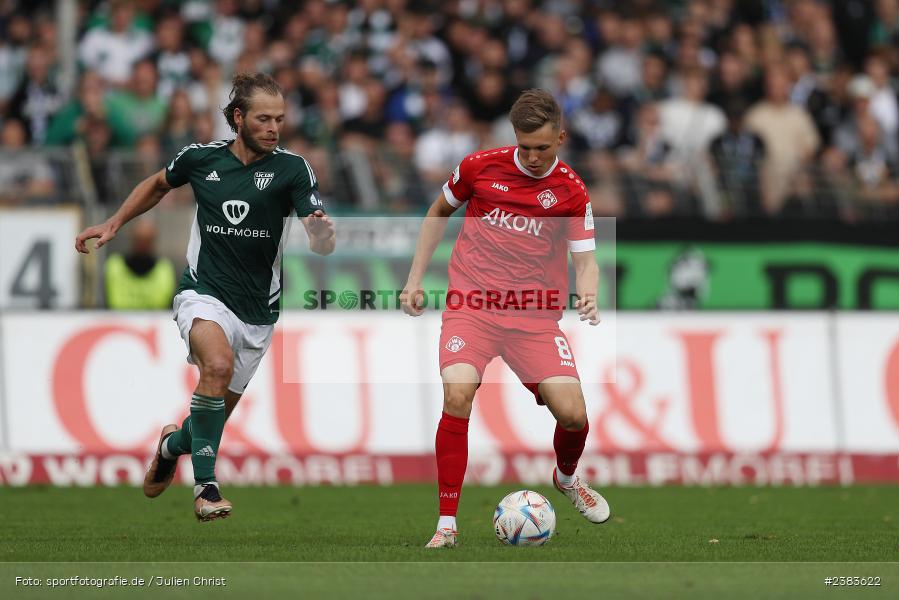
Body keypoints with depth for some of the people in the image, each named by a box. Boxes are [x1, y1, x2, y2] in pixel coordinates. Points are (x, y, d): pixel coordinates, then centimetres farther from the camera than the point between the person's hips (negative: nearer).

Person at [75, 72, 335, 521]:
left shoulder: (292, 169, -9)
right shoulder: (200, 159, -4)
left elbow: (321, 246, -19)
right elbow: (159, 184, 19)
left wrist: (323, 233, -41)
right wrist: (113, 225, 16)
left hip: (257, 311, 2)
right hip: (204, 294, -2)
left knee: (219, 409, 12)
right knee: (218, 364, -33)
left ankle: (173, 443, 49)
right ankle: (204, 484, -24)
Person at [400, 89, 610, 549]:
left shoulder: (571, 192, -1)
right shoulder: (481, 166, 0)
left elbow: (585, 259, -1)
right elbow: (439, 212, 16)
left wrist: (588, 295, -24)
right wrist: (414, 280, 12)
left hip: (536, 316, 1)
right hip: (472, 305, -1)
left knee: (572, 414, -10)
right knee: (457, 398, -25)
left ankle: (567, 477, 28)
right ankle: (447, 522, -15)